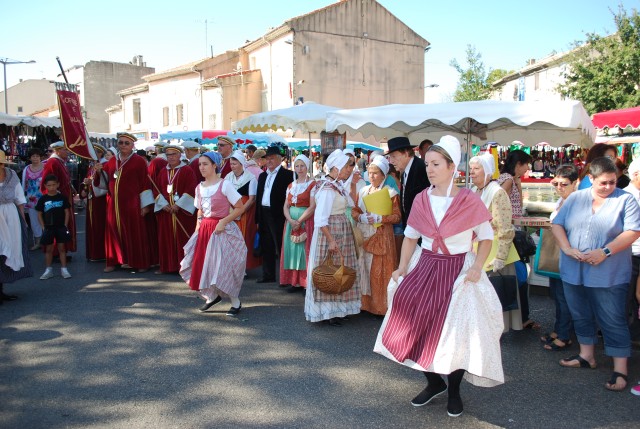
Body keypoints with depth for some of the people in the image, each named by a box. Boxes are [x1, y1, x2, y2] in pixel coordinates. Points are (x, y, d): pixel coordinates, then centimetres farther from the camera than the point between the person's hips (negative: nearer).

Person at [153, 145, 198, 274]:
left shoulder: (187, 171, -3)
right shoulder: (162, 172, 13)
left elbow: (191, 189, -11)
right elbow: (156, 189, 9)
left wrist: (178, 205, -16)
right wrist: (163, 204, -7)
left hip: (183, 210, -5)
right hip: (165, 210, 5)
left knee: (182, 238, -2)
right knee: (166, 238, 7)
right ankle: (166, 265, 15)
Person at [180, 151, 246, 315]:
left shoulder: (225, 185, -11)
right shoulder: (199, 187, 9)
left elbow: (239, 208, -11)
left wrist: (223, 222, -19)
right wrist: (199, 222, 3)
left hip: (223, 230, -6)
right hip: (204, 230, 6)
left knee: (223, 266, -6)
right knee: (201, 265, 7)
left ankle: (236, 302, 11)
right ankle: (213, 295, 30)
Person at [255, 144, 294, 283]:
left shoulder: (287, 174, -5)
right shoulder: (263, 176, 16)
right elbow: (258, 197, 16)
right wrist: (258, 219, 12)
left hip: (278, 215, -7)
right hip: (264, 215, 7)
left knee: (280, 246, -2)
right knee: (267, 247, 12)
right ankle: (268, 275, 22)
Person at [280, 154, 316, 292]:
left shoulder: (312, 184, -5)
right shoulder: (291, 185, 14)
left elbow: (313, 206, -13)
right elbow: (286, 206, 9)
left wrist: (299, 221, -17)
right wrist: (291, 220, -9)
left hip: (306, 221, -6)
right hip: (291, 222, 6)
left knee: (305, 250, -5)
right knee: (292, 249, 5)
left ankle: (307, 283, 1)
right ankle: (296, 282, 11)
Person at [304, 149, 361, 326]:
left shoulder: (338, 184, 9)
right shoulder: (328, 188, -20)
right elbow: (320, 219, -24)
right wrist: (331, 240, -24)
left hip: (342, 231, 10)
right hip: (330, 232, -10)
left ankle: (337, 308, 27)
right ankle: (327, 312, 13)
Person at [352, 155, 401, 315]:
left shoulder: (390, 192, -3)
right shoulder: (363, 191, 11)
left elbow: (397, 216, -6)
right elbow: (354, 211, 12)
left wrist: (380, 218, -18)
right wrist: (361, 217, -9)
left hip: (381, 237, -5)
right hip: (363, 235, 5)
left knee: (380, 271, -4)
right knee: (364, 268, 6)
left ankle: (381, 305, 6)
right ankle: (365, 302, 16)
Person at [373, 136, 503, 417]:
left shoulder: (469, 201, -10)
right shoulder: (421, 199, 1)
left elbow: (486, 238, -1)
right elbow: (410, 236, 9)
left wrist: (477, 267, -15)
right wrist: (403, 267, -2)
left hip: (458, 272, -3)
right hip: (424, 268, 4)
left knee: (455, 333, 0)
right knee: (414, 325, -1)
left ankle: (453, 391, 26)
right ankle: (434, 383, 23)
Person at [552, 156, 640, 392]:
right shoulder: (575, 198, 7)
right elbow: (557, 224, 5)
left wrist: (605, 251, -19)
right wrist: (567, 248, -10)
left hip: (609, 275, -4)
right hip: (574, 272, 4)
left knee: (613, 321, 0)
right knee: (581, 316, 17)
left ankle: (620, 370, 9)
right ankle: (586, 356, 34)